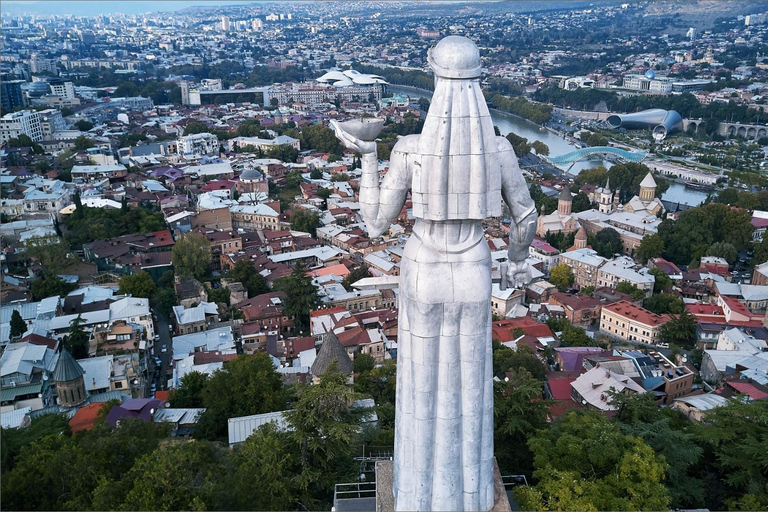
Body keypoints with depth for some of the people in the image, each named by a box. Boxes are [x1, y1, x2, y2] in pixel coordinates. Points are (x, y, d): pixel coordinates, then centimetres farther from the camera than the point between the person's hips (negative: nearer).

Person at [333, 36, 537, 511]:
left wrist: (367, 156, -6)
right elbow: (526, 217, -3)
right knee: (469, 381, 23)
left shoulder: (410, 150, -24)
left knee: (424, 382, 20)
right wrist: (518, 260, 19)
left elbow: (376, 225, -15)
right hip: (472, 275, 2)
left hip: (423, 275, -2)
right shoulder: (499, 148, -16)